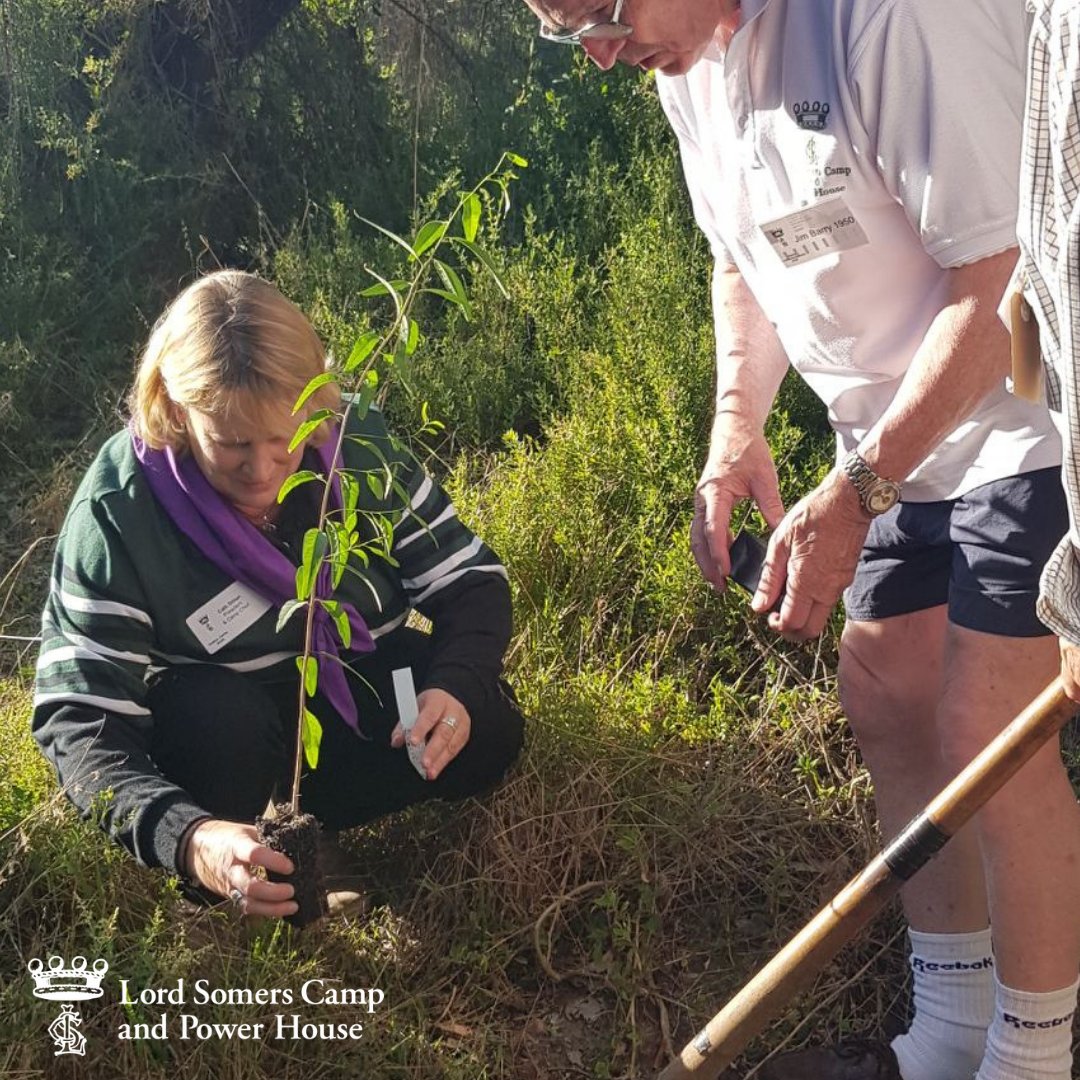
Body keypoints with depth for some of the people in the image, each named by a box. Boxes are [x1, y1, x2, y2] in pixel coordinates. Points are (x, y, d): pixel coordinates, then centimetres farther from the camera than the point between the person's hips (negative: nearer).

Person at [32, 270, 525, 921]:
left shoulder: (357, 444, -18)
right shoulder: (117, 511, -27)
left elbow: (469, 577, -10)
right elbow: (81, 719, -31)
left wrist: (455, 688, -32)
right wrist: (186, 838, -49)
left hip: (362, 692, 3)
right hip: (221, 727, -2)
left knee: (486, 728, -23)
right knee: (217, 717, -36)